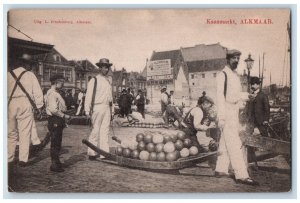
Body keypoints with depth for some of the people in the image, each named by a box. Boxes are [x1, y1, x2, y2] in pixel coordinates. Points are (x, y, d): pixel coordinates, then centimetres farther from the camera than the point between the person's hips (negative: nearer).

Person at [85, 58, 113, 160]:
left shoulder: (109, 79, 15)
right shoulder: (94, 80, -3)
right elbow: (88, 96, -5)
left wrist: (111, 109, 13)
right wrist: (87, 111, -10)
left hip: (107, 108, 5)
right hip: (97, 107, -5)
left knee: (105, 130, 5)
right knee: (95, 130, -3)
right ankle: (92, 153, 7)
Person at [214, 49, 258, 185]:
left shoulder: (235, 75, 17)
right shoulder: (223, 74, -10)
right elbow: (220, 96, -16)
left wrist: (247, 95, 5)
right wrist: (221, 118, -20)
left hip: (234, 113, 9)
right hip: (226, 114, -9)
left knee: (226, 143, 13)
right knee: (234, 145, -10)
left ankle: (221, 169, 22)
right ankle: (241, 175, -9)